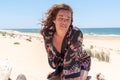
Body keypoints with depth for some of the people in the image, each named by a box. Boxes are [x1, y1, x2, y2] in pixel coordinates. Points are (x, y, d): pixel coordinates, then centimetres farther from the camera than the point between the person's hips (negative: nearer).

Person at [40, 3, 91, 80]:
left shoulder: (76, 33, -36)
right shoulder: (47, 34, -22)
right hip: (61, 65, 5)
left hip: (81, 63, -4)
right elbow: (51, 55, -7)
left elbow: (70, 59, -38)